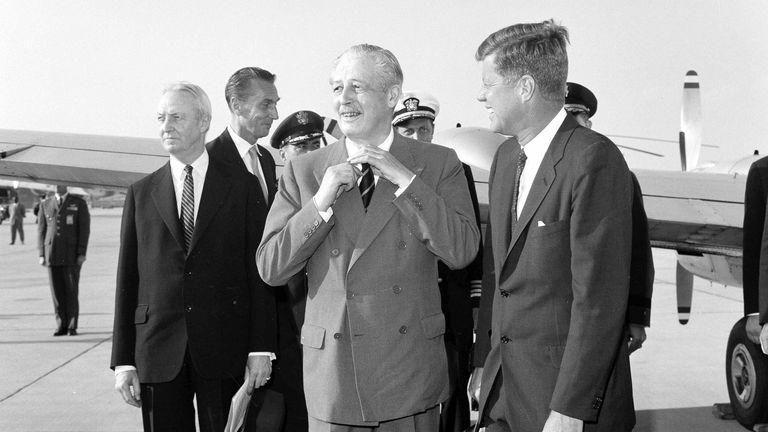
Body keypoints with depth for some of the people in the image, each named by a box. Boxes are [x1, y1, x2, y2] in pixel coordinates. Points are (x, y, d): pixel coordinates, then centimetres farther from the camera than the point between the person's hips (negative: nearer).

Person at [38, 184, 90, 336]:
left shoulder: (79, 203, 2)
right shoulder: (45, 205, 11)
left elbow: (84, 229, -2)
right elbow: (41, 231, 10)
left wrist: (82, 253, -10)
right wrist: (42, 254, 1)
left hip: (72, 255, -2)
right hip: (52, 255, 3)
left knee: (71, 291, -4)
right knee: (57, 292, 2)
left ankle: (72, 326, 5)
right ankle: (61, 326, 8)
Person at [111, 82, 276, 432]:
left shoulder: (242, 188, 3)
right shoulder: (140, 193, 9)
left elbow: (258, 272, 1)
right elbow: (127, 279, 7)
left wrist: (261, 349, -5)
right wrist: (123, 361, 2)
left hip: (224, 351, -1)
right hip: (158, 351, 2)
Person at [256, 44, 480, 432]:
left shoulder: (438, 164, 1)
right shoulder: (302, 172, 3)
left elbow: (461, 252, -10)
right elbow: (269, 269, 0)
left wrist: (403, 177, -14)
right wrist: (321, 203, -13)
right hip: (332, 372, 1)